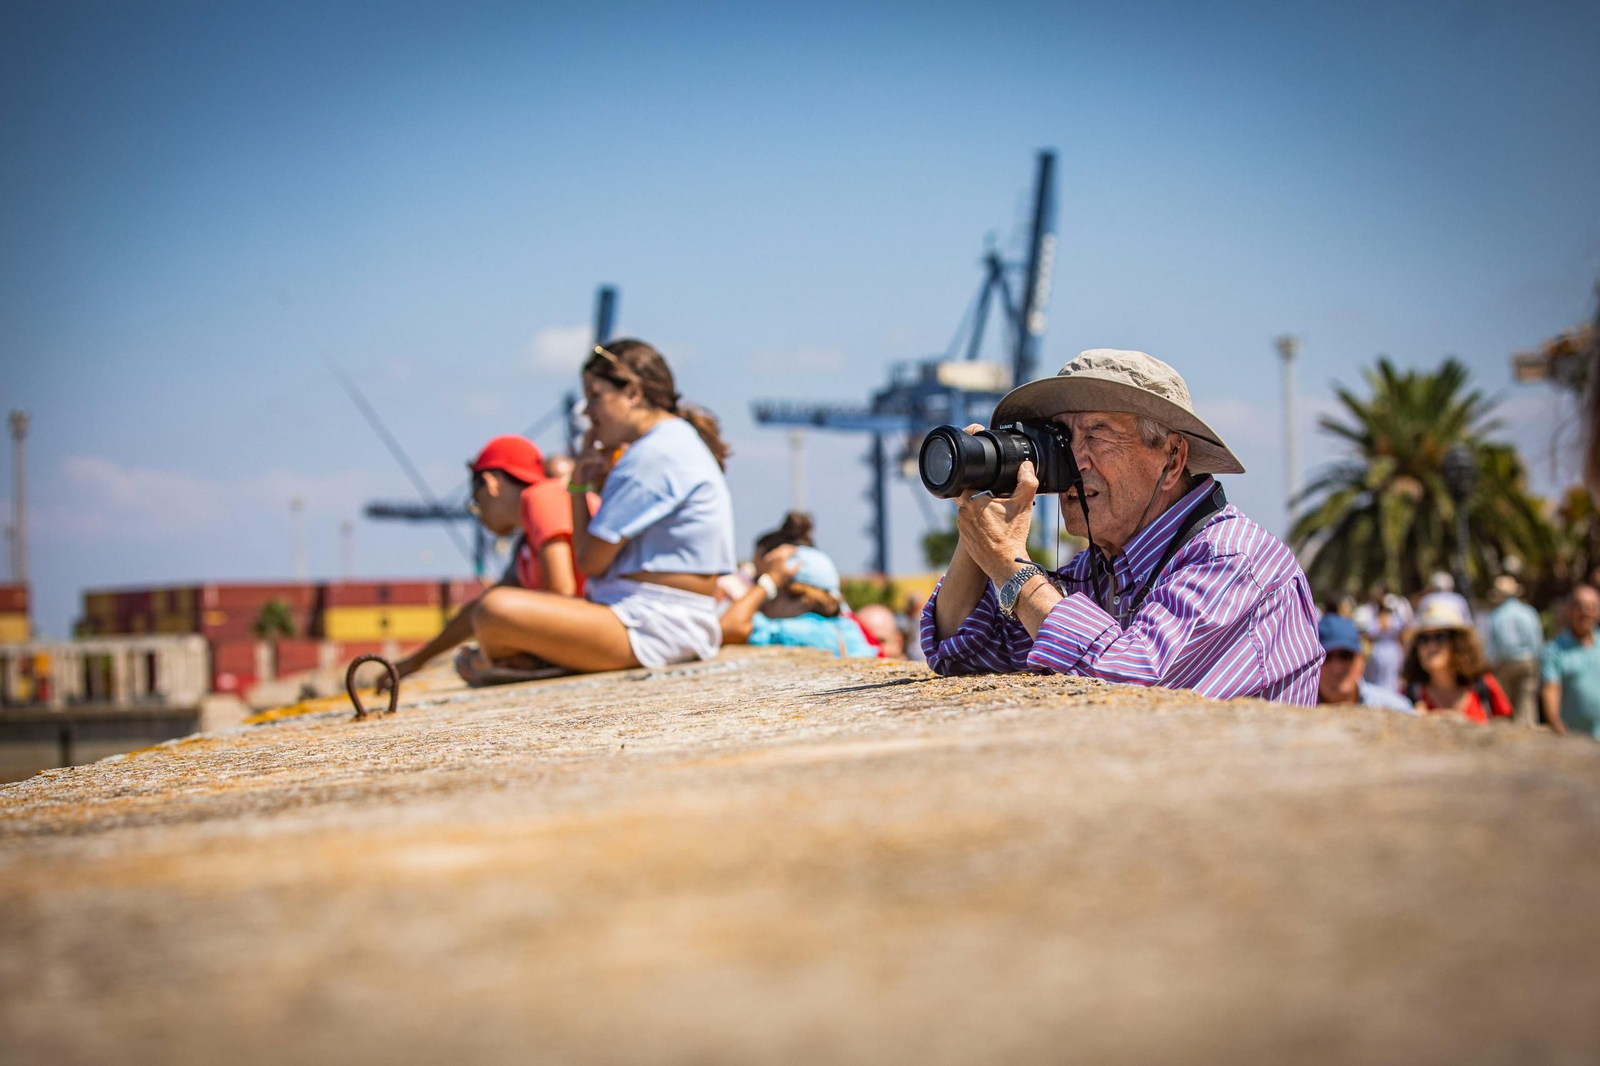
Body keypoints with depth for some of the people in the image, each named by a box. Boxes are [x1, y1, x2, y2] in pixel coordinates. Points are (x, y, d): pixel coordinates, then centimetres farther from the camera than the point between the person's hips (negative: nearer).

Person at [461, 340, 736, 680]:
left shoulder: (655, 454, -15)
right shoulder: (678, 439, 18)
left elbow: (590, 561, -14)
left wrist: (578, 486, 1)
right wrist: (601, 482, 7)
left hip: (652, 630, -11)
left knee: (496, 610, -24)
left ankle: (492, 665, 6)